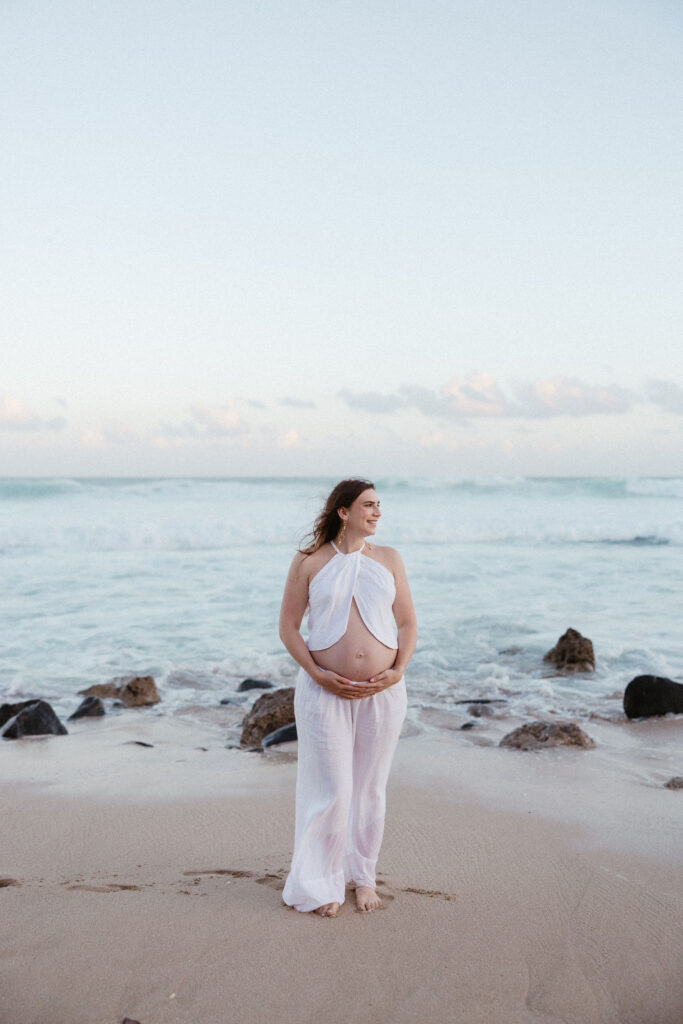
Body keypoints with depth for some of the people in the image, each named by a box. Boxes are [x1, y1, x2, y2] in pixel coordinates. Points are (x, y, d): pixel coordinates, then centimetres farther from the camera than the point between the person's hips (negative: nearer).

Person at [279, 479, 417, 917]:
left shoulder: (388, 559, 8)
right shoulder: (309, 562, 0)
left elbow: (407, 622, 8)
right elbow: (288, 626, 0)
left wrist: (397, 671, -8)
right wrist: (318, 675, -11)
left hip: (383, 691, 3)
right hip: (326, 692, -2)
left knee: (371, 789, 11)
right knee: (332, 790, -1)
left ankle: (364, 877, 28)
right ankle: (323, 883, 17)